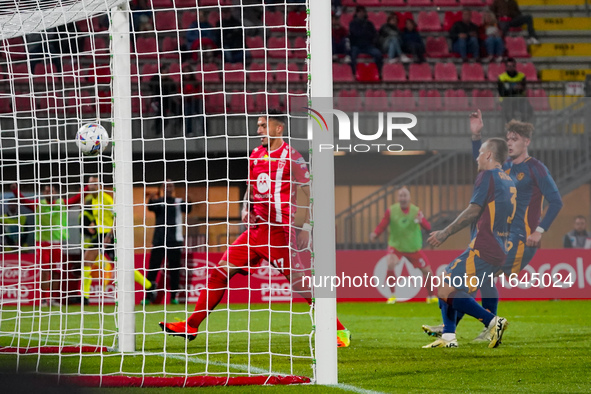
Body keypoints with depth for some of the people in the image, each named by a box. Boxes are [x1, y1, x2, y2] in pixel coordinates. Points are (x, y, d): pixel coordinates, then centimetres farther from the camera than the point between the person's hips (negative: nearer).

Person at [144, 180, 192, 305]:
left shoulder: (178, 202, 10)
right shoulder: (158, 201, 8)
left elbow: (187, 210, -11)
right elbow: (151, 208, -14)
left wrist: (188, 202, -33)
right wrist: (152, 200, -37)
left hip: (174, 240, 0)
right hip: (159, 240, 0)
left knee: (175, 268, 0)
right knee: (153, 267, -4)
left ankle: (174, 296, 5)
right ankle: (148, 297, -2)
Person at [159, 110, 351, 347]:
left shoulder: (291, 157, -7)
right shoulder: (256, 156, 13)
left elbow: (308, 193, -6)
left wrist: (306, 227, -12)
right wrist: (246, 209, 6)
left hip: (279, 230, -7)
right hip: (254, 228, 7)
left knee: (299, 283, -11)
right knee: (220, 272, 3)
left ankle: (339, 331, -2)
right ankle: (191, 326, 8)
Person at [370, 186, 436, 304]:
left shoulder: (416, 211, -12)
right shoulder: (391, 211, -12)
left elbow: (428, 227, -18)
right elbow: (382, 225, -8)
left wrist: (421, 221, -40)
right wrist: (375, 234, -29)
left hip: (414, 248, 2)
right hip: (396, 246, -2)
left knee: (428, 271, 2)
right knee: (390, 265, -30)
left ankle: (431, 297, 28)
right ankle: (392, 296, -13)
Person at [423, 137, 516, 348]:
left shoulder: (487, 176, -7)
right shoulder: (509, 182, 20)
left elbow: (473, 212, -13)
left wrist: (445, 233, -8)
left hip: (482, 250, -10)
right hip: (498, 252, 10)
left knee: (446, 292, -14)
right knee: (445, 282, 17)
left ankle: (492, 321, -17)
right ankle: (448, 337, 9)